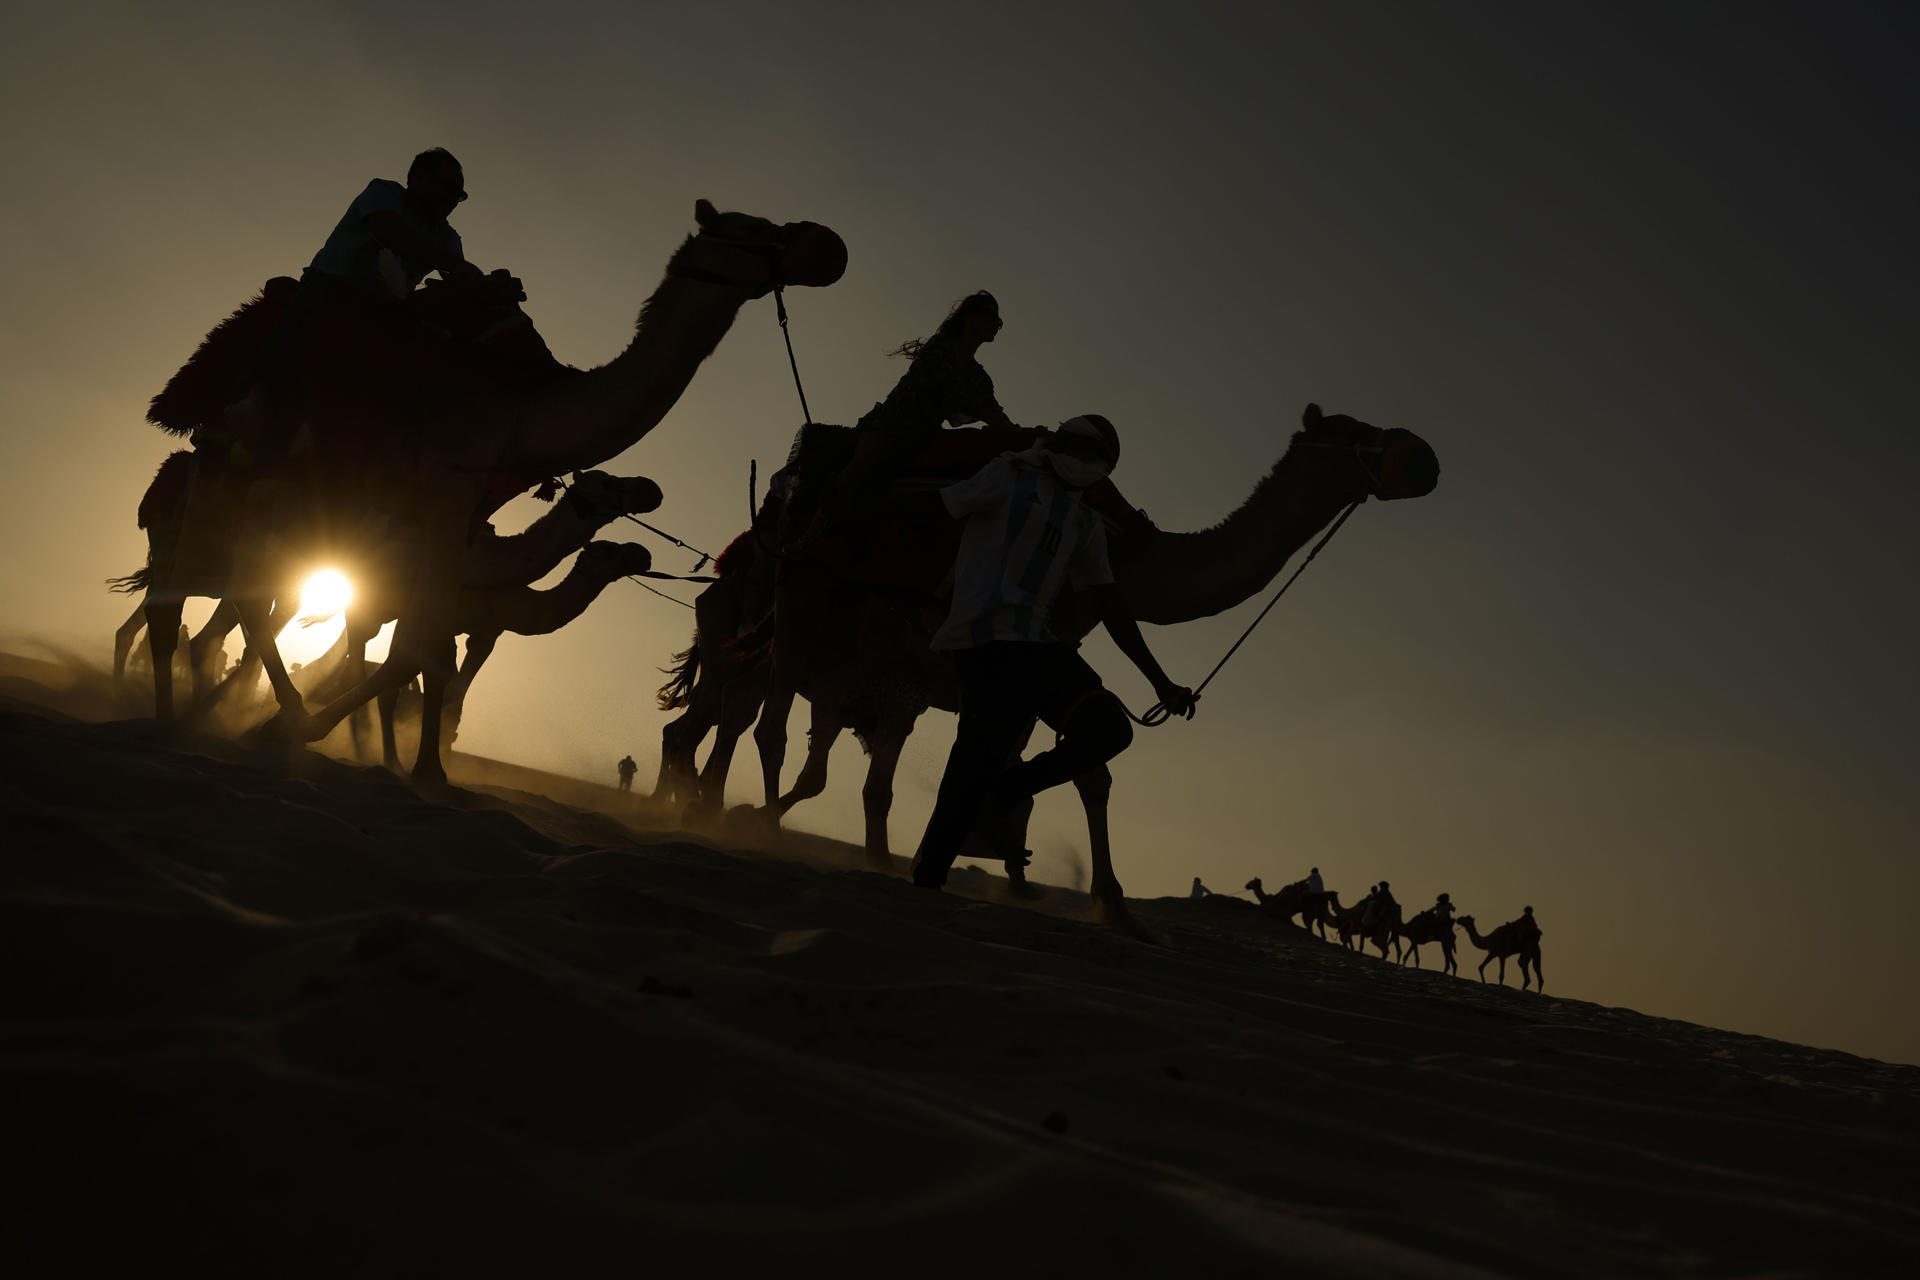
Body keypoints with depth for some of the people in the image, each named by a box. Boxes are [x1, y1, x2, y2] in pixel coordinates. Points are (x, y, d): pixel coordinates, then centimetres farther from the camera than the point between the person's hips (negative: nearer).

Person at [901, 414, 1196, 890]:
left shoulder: (1087, 526, 24)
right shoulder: (1011, 477, 9)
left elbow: (1112, 610, 24)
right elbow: (924, 505, 11)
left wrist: (1160, 682, 21)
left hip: (1037, 645, 7)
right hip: (990, 635, -6)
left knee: (1108, 727, -11)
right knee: (984, 752, -19)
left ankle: (998, 797, 1)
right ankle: (927, 879, -12)